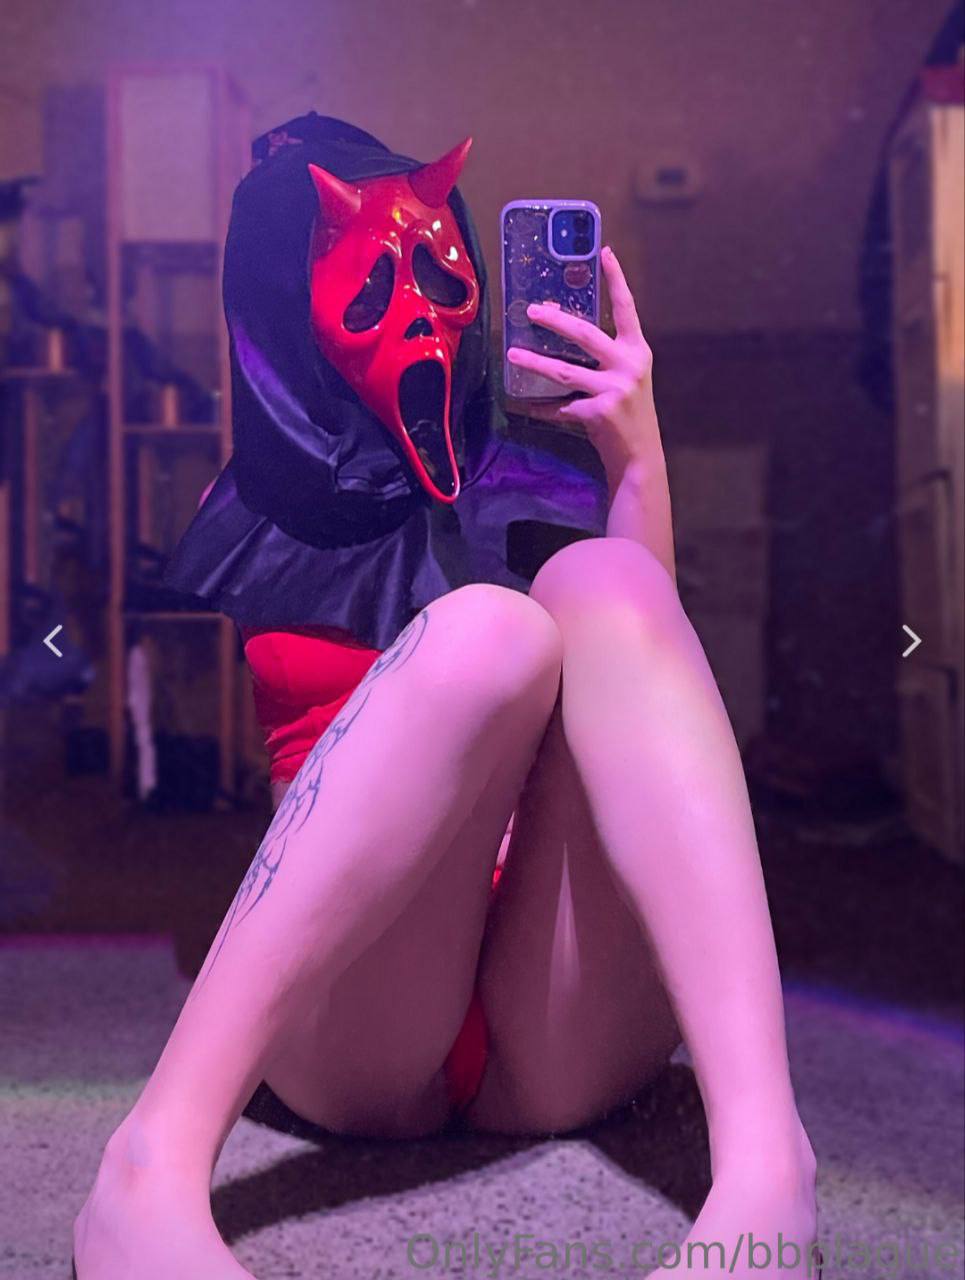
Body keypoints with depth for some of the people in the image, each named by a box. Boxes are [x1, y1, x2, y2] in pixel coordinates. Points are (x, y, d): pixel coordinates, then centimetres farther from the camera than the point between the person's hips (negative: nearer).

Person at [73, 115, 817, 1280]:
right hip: (344, 1037, -2)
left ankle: (763, 1168, -39)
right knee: (487, 627, -27)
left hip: (564, 1033, 2)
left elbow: (636, 643, 1)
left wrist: (638, 455, -7)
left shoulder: (538, 494, 18)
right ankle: (155, 1167, -38)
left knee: (603, 580, -21)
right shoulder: (248, 527, 15)